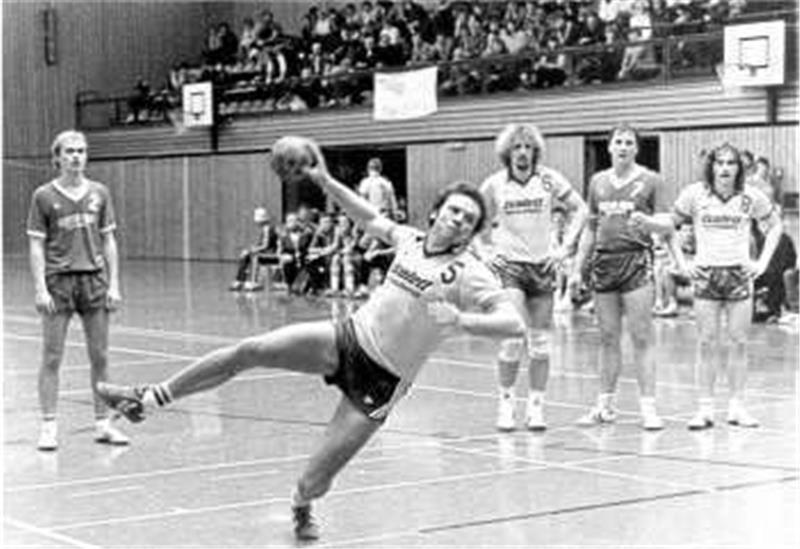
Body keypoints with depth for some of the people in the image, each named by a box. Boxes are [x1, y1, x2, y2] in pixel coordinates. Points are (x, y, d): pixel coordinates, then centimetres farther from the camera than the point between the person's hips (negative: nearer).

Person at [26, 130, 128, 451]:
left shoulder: (99, 194, 7)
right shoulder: (44, 197, -1)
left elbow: (108, 241, 9)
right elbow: (36, 246, -2)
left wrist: (114, 284, 2)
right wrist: (40, 288, -10)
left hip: (94, 279, 3)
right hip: (58, 281, -3)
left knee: (100, 357, 5)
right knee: (52, 358, -1)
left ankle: (103, 423, 14)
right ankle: (49, 426, 5)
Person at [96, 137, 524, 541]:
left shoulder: (469, 274, -14)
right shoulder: (411, 239, 2)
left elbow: (513, 323, -23)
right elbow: (371, 218, 21)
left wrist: (460, 319, -39)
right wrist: (325, 181, 13)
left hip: (381, 381, -4)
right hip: (349, 338, 4)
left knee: (318, 477, -5)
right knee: (249, 351, -12)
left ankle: (302, 506, 35)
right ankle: (150, 397, 3)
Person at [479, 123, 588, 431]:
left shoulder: (548, 179, 0)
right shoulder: (494, 185, -1)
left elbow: (579, 209, 5)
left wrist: (565, 248, -2)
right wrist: (486, 251, 1)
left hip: (543, 266, 2)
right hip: (508, 265, -2)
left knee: (539, 341, 4)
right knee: (513, 338, -14)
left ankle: (536, 406, 13)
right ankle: (506, 402, 2)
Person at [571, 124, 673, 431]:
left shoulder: (650, 181, 0)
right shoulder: (598, 181, 13)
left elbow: (668, 227, -2)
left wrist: (646, 221, -23)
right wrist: (577, 268, 16)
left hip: (636, 259, -4)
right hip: (603, 260, 4)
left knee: (641, 338, -6)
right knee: (608, 338, 8)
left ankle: (648, 407, -4)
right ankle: (605, 405, 14)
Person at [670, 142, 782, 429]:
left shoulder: (751, 197, 0)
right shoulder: (694, 195, -3)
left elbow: (775, 226, 13)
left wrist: (762, 262, 4)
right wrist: (682, 262, 0)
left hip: (739, 273, 1)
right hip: (706, 273, -1)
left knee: (738, 342, 1)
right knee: (707, 343, -2)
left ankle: (736, 406, 8)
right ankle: (705, 408, 2)